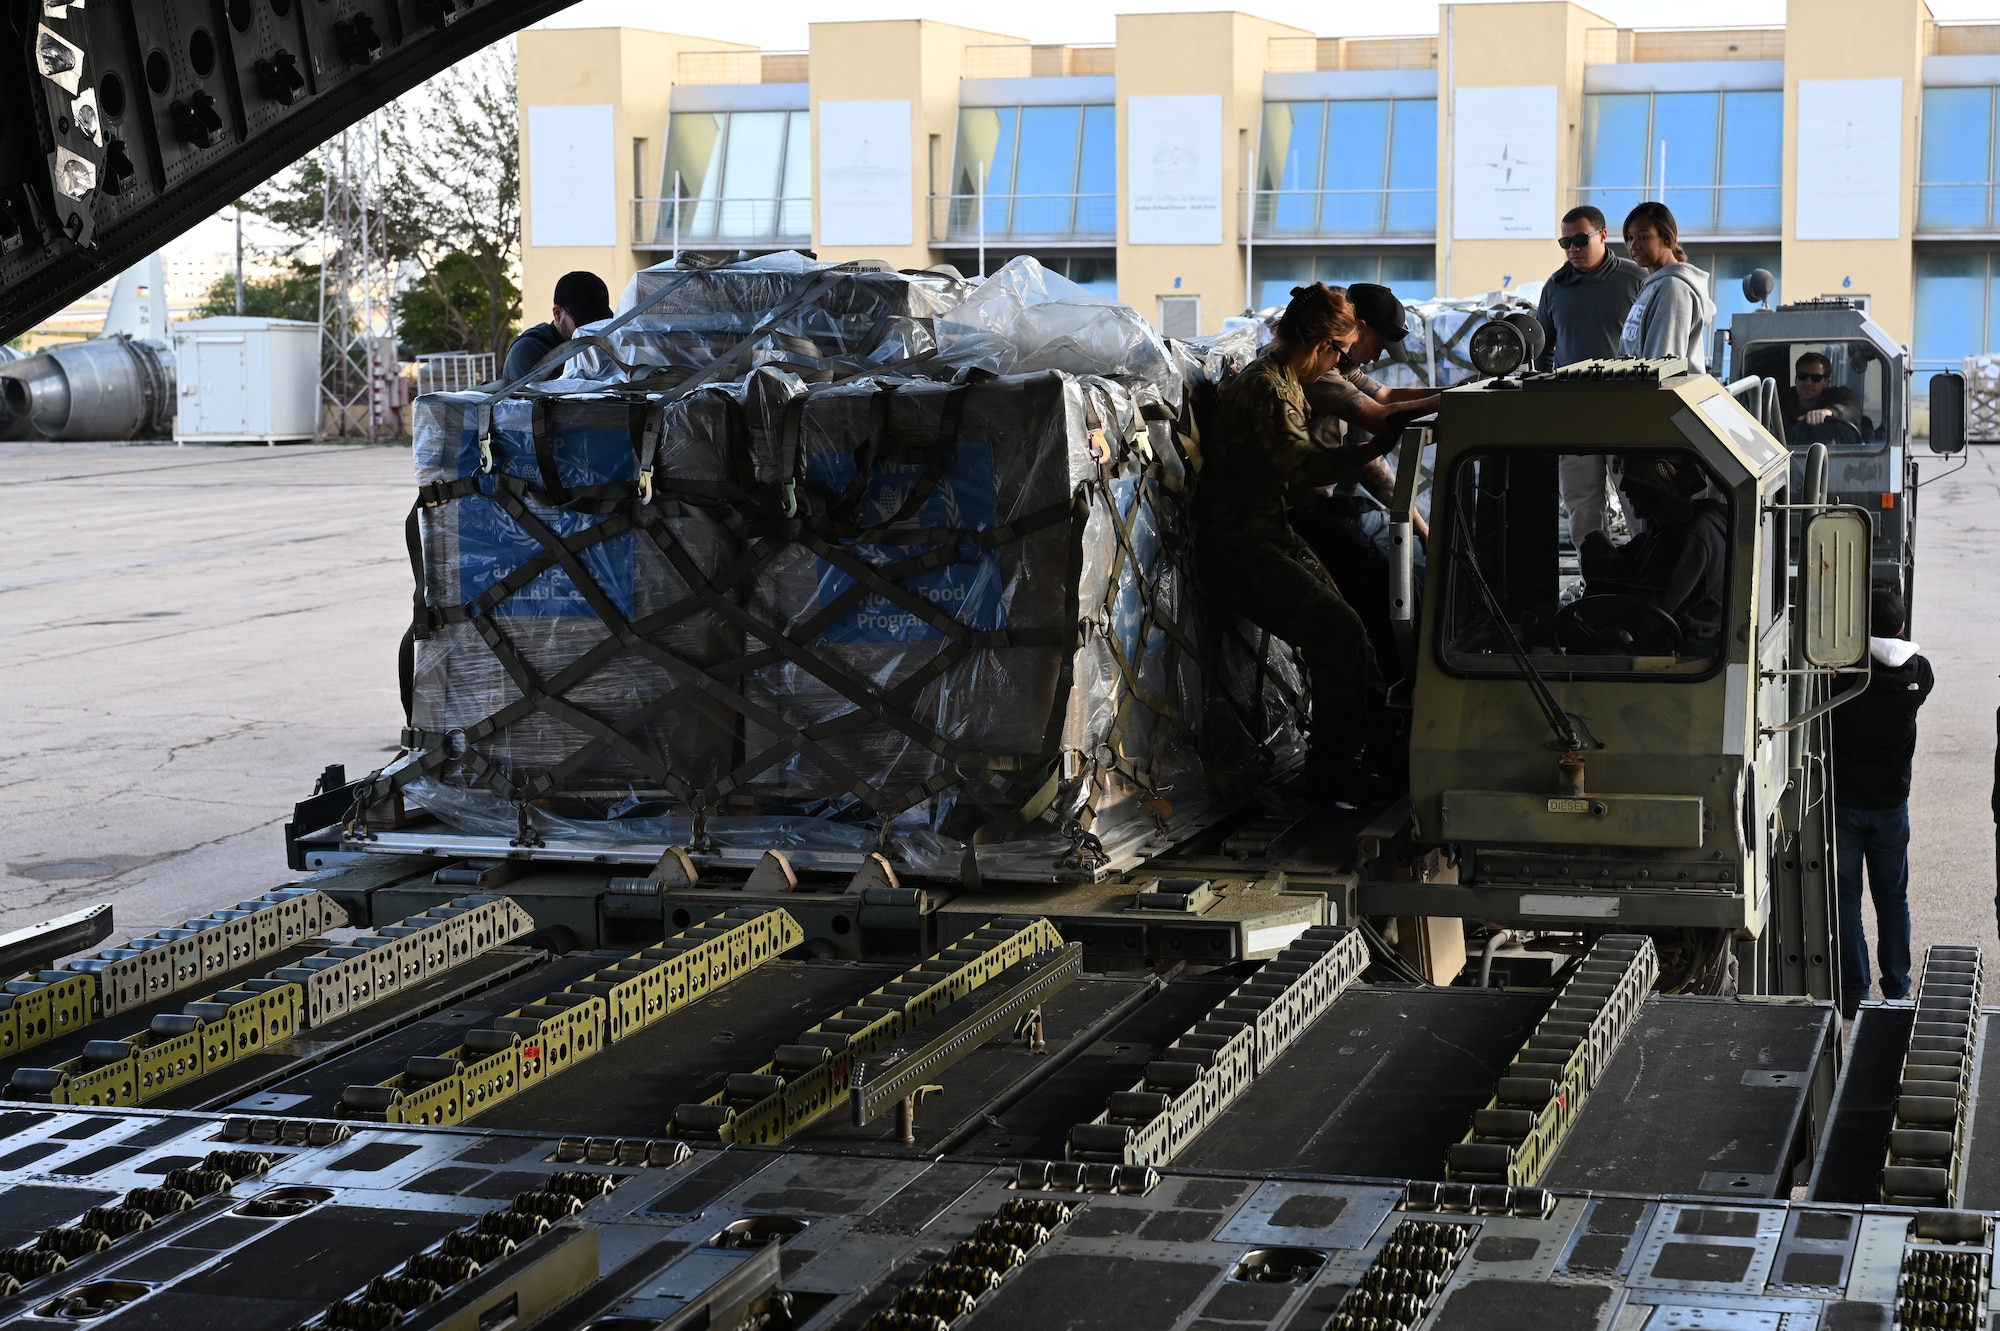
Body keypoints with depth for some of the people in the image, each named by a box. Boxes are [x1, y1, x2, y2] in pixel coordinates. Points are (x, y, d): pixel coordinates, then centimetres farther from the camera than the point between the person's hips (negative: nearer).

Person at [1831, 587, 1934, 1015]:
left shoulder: (1842, 671, -16)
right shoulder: (1917, 673, -9)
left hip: (1842, 801, -2)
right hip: (1891, 802, 2)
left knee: (1846, 898, 6)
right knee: (1892, 898, 15)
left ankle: (1854, 992, 6)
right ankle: (1896, 990, 19)